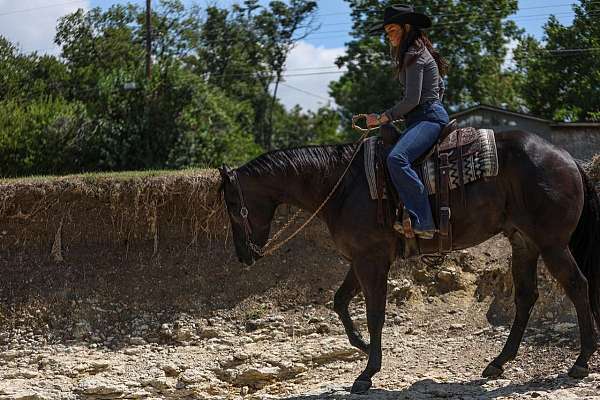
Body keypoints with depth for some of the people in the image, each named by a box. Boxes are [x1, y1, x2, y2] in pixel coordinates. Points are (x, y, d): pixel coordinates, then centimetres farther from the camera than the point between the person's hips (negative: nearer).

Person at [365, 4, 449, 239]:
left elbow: (412, 99, -17)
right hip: (426, 116, 12)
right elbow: (440, 88, 34)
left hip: (428, 118, -12)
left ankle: (423, 223, -39)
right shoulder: (419, 53, 23)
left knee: (397, 159, -32)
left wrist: (381, 119, -11)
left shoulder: (413, 55, -10)